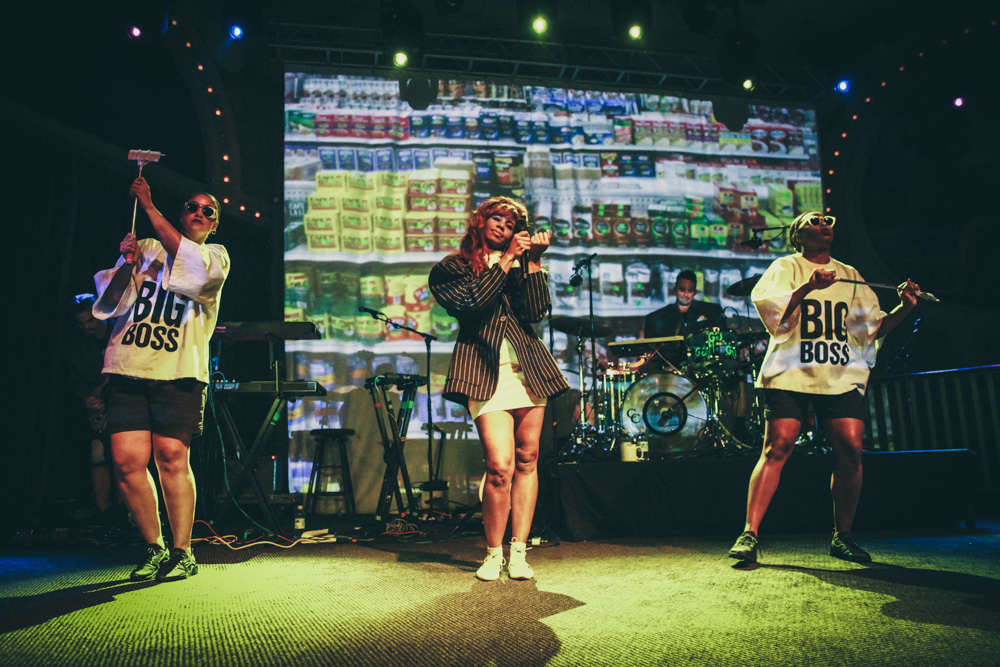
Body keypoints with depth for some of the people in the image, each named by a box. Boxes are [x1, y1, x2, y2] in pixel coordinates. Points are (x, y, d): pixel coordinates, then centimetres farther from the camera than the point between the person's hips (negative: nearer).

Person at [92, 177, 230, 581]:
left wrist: (149, 206, -8)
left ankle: (182, 552, 1)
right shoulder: (144, 249, 19)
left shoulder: (216, 256, 13)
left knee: (171, 456, -11)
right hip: (128, 369, 3)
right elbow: (107, 305, 13)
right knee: (127, 460, -5)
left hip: (178, 372, -2)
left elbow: (190, 265, -11)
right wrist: (127, 266, -5)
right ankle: (154, 549, 11)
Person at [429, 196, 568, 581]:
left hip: (528, 368, 5)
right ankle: (493, 553, 6)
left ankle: (519, 551, 15)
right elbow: (470, 304, -11)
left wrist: (533, 262, -3)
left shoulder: (519, 264, 20)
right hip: (486, 372, -4)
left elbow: (536, 311, 4)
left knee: (527, 460, 4)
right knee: (500, 467, -13)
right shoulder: (449, 269, 10)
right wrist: (505, 261, -9)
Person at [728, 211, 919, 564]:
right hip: (791, 372, -4)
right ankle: (749, 534, -10)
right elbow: (772, 314, -8)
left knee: (850, 449, -7)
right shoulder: (785, 267, 9)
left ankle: (842, 536, 10)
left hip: (841, 375, 4)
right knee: (777, 447, -13)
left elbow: (871, 327, 17)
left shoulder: (849, 276, 22)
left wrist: (903, 308, 1)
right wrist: (808, 287, -21)